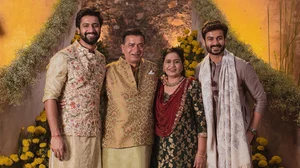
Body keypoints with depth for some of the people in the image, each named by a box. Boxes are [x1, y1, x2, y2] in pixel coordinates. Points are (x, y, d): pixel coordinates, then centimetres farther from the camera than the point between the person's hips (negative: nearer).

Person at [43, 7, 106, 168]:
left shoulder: (101, 59, 10)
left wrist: (99, 130, 8)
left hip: (95, 134, 5)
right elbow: (50, 97, -11)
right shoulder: (63, 58, -8)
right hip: (70, 134, -5)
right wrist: (56, 135, -18)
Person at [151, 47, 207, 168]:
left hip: (185, 151, -4)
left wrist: (201, 153, -13)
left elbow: (201, 120, -9)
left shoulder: (192, 86, -6)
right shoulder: (158, 87, 6)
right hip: (161, 151, 4)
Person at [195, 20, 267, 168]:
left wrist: (252, 130, -5)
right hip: (210, 134, 3)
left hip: (236, 133, -3)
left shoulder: (241, 67, -8)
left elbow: (261, 99, -2)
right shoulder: (199, 69, 2)